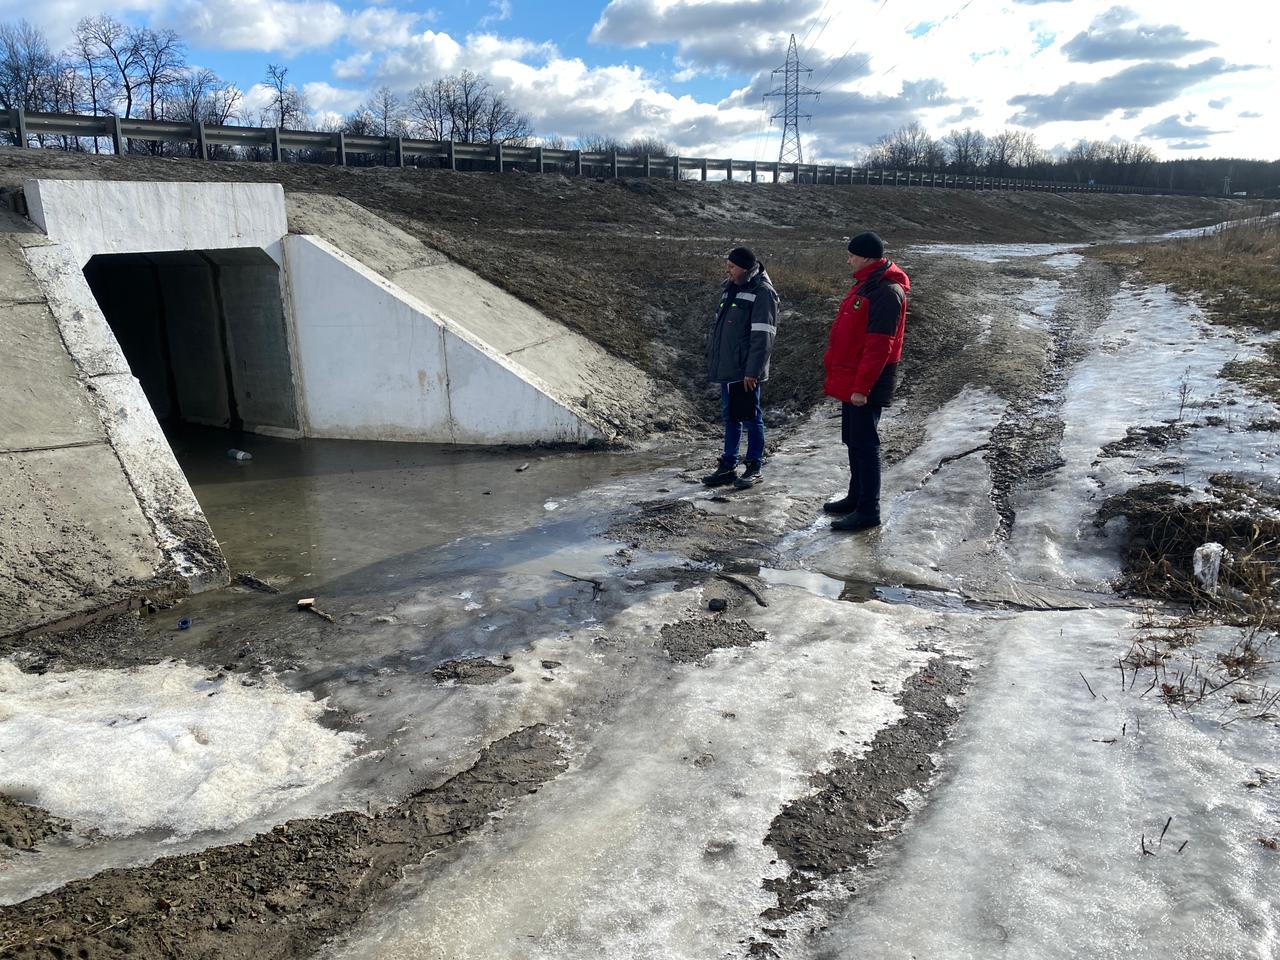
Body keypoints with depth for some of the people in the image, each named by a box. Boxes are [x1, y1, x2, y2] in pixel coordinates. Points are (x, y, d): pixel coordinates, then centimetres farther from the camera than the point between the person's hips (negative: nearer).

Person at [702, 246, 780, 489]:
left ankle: (754, 468, 13)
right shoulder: (729, 288, 14)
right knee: (730, 417, 14)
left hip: (745, 371, -8)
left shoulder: (762, 292, -11)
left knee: (750, 418, 2)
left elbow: (762, 337, -17)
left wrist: (752, 371, -20)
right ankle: (728, 466, 22)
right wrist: (713, 356, 17)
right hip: (726, 367, 8)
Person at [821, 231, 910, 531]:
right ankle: (856, 498, 30)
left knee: (864, 444, -5)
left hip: (866, 385, -10)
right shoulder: (866, 285, 15)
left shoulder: (886, 292, -18)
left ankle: (868, 511, 1)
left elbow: (879, 346, -23)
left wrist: (861, 387, -25)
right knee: (853, 440, 17)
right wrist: (838, 374, 22)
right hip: (852, 381, 10)